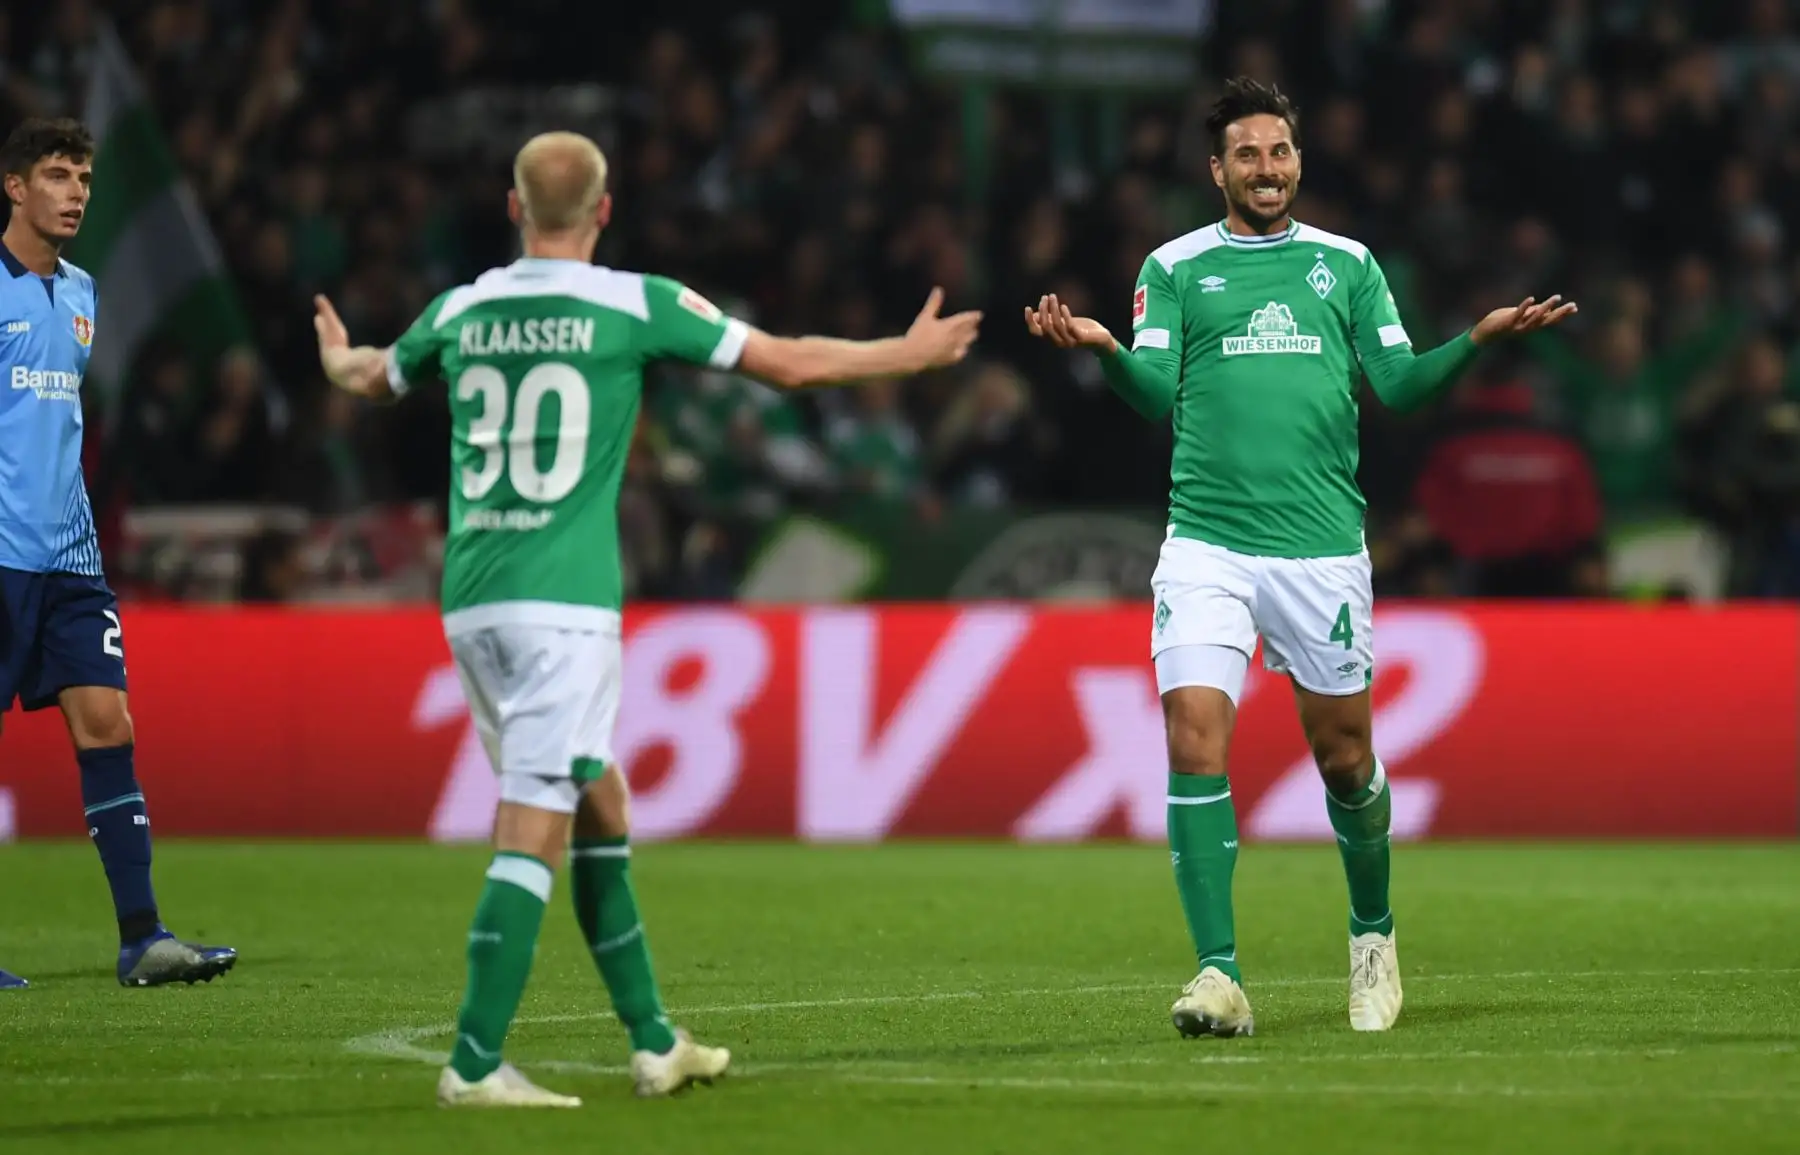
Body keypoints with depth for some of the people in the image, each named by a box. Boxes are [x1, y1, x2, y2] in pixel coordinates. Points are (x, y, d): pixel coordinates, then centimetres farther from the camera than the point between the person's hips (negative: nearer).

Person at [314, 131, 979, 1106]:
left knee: (598, 808, 17)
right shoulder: (636, 304, -3)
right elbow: (789, 362, 4)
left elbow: (371, 378, 30)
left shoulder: (460, 311, 9)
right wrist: (909, 355, 20)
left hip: (471, 605, 6)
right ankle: (474, 1063, -14)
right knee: (533, 834, -7)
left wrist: (339, 360, 55)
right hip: (563, 600, -6)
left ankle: (652, 1041, 23)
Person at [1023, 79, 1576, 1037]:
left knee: (1344, 757, 7)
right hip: (1205, 544, -1)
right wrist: (1106, 350, -20)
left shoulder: (1346, 264, 12)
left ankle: (1373, 934, 32)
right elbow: (1158, 392, -1)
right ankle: (1218, 973, -15)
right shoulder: (1175, 268, 9)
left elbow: (1399, 382, 7)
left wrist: (1479, 338, -8)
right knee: (1194, 741, -15)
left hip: (1322, 546, 1)